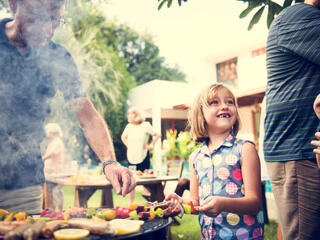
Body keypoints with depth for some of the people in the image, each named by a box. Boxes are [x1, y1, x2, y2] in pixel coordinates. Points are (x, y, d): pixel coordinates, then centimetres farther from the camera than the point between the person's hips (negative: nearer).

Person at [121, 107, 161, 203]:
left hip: (143, 156, -3)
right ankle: (130, 204, 12)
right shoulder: (129, 126, 7)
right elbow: (123, 137, 25)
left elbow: (157, 135, 4)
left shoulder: (146, 125, -4)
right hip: (131, 157, 4)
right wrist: (127, 145, 11)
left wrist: (151, 145, -1)